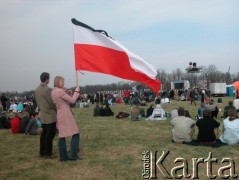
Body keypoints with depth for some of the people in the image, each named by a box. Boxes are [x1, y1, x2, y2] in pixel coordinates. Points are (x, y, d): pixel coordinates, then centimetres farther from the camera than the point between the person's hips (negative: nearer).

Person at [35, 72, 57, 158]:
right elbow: (52, 102, -16)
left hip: (42, 115, 9)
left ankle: (42, 152, 24)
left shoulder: (37, 89, 7)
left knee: (44, 134, 16)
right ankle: (47, 153, 7)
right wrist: (57, 111, -1)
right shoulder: (47, 89, -19)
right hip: (50, 115, -9)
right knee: (50, 135, 0)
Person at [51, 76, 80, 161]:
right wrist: (76, 91, -2)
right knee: (75, 134, -2)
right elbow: (72, 100, -13)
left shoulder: (53, 91, 12)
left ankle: (63, 156, 16)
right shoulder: (60, 91, -15)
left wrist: (67, 94, 11)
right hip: (65, 114, -9)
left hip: (59, 115, 9)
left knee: (62, 136, 11)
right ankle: (73, 155, -4)